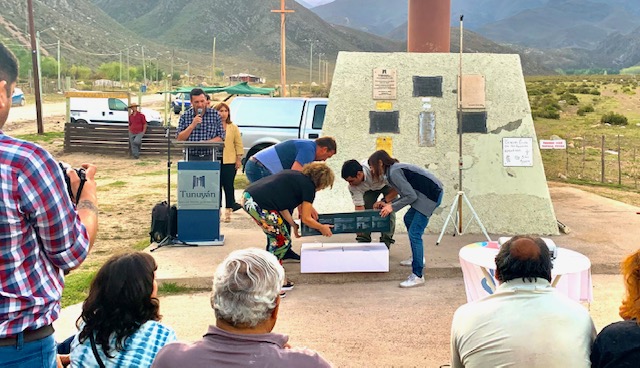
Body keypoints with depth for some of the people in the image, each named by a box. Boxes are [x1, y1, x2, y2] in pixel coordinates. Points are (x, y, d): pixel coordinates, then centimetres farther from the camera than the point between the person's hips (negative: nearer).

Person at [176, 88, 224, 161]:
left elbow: (221, 138, 4)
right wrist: (192, 125, -10)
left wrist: (207, 142, -13)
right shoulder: (184, 116, 6)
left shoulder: (215, 114, 4)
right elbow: (180, 139, 0)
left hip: (209, 157, 0)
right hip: (191, 157, 0)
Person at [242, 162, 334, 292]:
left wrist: (294, 225, 29)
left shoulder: (295, 175, 25)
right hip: (259, 205, -9)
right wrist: (322, 228, 21)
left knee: (275, 238, 21)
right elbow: (305, 219, 5)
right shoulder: (308, 186, 2)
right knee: (282, 242, 6)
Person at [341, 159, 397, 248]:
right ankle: (363, 240, -1)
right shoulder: (353, 186, -29)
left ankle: (386, 243, -9)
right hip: (370, 189, 3)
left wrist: (384, 201, -32)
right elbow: (359, 207, -25)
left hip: (388, 184, -3)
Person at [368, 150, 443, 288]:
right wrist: (388, 203, 11)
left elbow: (411, 196, -18)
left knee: (414, 233, -12)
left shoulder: (394, 173, -15)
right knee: (408, 219, 26)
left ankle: (417, 275, -11)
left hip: (431, 195, -11)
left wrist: (392, 207, -11)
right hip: (427, 193, 11)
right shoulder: (395, 169, 14)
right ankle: (417, 257, 38)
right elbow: (407, 194, 16)